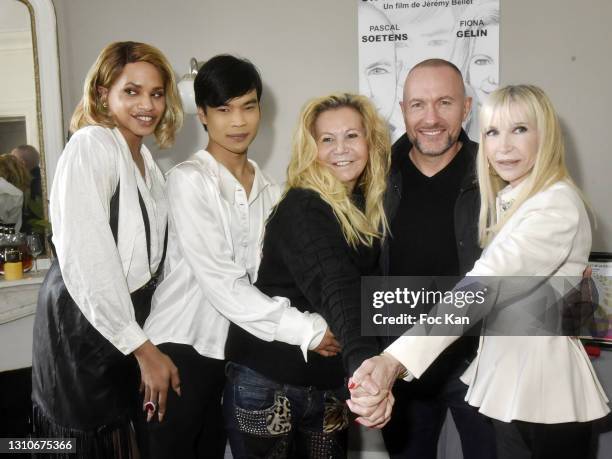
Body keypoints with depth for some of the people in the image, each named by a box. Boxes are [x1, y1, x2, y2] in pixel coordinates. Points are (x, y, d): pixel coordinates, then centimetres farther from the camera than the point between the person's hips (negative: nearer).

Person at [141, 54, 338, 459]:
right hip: (181, 347, -5)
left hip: (234, 350, 5)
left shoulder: (267, 188, 7)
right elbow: (219, 281, -19)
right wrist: (306, 329, -20)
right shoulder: (189, 179, -12)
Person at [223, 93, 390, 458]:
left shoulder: (371, 207, 2)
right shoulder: (301, 209, -19)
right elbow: (334, 290, -36)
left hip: (330, 385, 6)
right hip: (268, 383, -6)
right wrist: (365, 366, -49)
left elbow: (366, 290, 7)